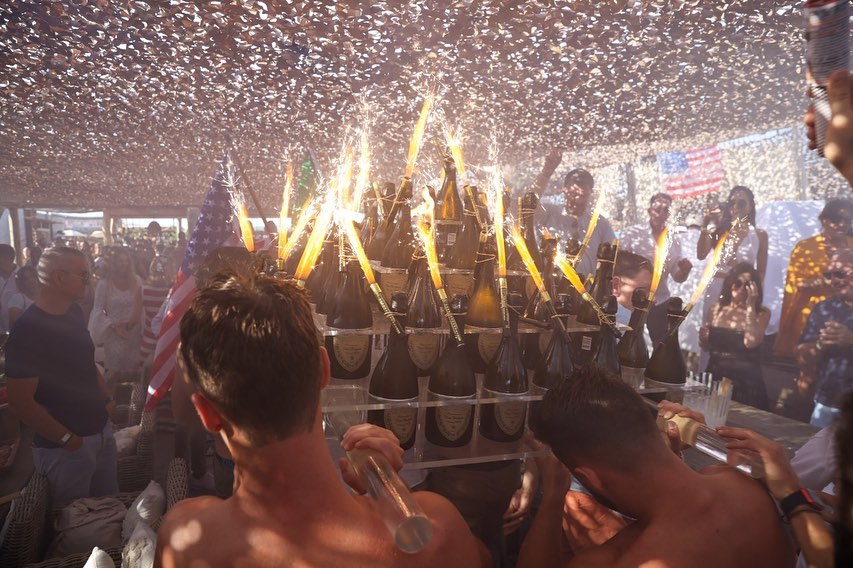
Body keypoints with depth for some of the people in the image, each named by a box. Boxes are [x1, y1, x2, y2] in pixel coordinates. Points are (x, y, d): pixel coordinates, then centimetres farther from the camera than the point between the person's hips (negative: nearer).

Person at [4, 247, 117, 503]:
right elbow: (21, 402, -20)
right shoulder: (27, 331, -21)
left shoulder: (74, 313, 3)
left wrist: (107, 398, 8)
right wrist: (67, 439, -15)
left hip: (102, 431, 7)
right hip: (66, 447, -7)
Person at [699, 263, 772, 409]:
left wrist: (750, 305, -17)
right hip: (714, 376, 3)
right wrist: (703, 338, -8)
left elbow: (751, 342, -22)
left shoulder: (761, 312, -4)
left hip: (744, 381, -3)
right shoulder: (718, 308, 5)